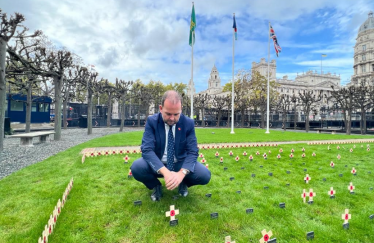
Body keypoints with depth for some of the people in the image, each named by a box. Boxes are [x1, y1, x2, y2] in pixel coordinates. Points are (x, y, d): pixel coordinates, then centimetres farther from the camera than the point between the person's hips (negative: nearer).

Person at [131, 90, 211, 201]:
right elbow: (147, 149, -23)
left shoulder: (188, 123, -11)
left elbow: (193, 152, -14)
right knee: (136, 167, -30)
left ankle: (183, 183, 11)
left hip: (181, 164, 1)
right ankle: (156, 186, 4)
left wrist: (181, 173, -34)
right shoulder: (151, 121, -14)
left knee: (205, 175, -24)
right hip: (157, 165, 0)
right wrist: (165, 172, -39)